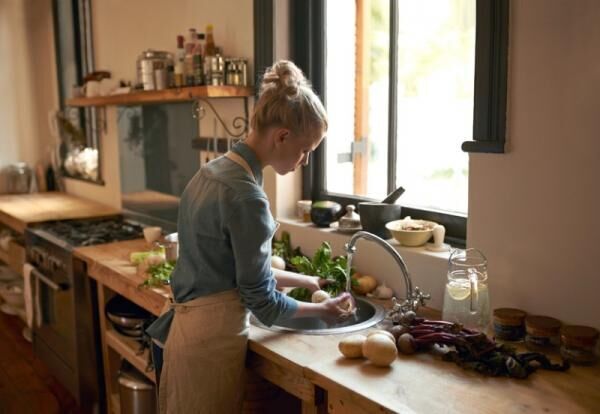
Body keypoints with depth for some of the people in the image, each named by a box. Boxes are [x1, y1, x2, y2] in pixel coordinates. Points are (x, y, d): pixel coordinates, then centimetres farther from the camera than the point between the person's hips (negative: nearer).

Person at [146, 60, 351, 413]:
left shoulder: (214, 172, 4)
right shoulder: (246, 196, -23)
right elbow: (261, 299, -15)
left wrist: (306, 280, 16)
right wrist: (322, 309, 1)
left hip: (186, 329, 9)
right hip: (210, 339, -9)